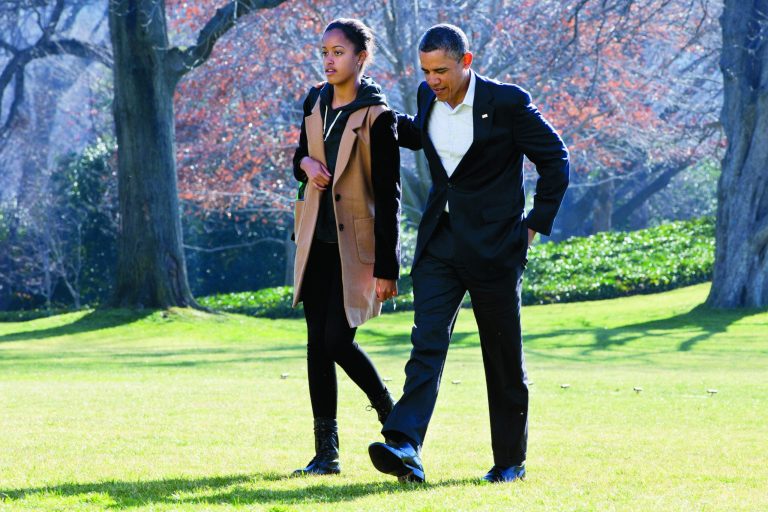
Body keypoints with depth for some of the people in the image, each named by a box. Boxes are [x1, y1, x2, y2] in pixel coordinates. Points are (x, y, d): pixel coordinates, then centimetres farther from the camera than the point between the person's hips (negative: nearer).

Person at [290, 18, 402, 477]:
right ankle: (326, 453, 6)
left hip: (355, 243, -6)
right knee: (318, 342, 3)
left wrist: (386, 267, -16)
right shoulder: (315, 103, 7)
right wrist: (306, 163, -5)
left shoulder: (377, 117, -11)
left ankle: (391, 414, 14)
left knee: (339, 341, -12)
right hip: (317, 239, 6)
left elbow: (388, 196, -12)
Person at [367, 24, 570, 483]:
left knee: (504, 359, 6)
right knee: (427, 343, -11)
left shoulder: (507, 102, -12)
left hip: (494, 246, -4)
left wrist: (535, 225, -5)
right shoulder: (430, 97, 5)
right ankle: (405, 450, -24)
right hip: (441, 242, 4)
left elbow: (556, 160, -3)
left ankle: (511, 460, 19)